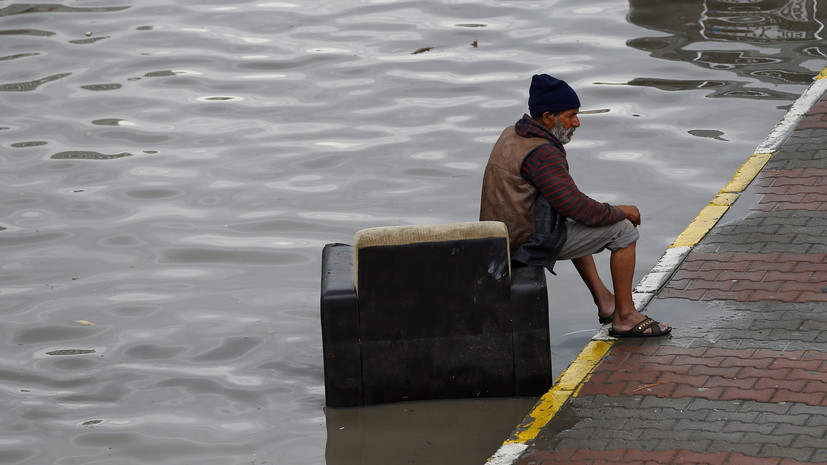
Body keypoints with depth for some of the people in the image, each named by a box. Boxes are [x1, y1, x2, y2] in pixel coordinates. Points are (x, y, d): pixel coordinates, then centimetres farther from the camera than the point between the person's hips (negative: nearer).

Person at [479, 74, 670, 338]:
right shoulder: (542, 154, -21)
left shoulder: (511, 136, 9)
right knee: (624, 229, -4)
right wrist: (621, 212, -5)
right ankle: (625, 317, 4)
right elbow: (579, 209, -21)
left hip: (502, 241, 10)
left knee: (576, 225, 35)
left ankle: (604, 301, 32)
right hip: (529, 245, -10)